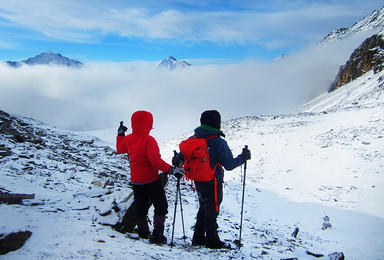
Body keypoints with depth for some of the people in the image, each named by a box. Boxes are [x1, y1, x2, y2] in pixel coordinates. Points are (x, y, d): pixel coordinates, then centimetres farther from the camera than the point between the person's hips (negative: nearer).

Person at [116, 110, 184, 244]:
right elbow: (155, 160, -28)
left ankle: (143, 232, 28)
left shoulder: (128, 139, 0)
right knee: (161, 206, 5)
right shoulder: (149, 140, -20)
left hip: (136, 181, 7)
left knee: (140, 207, 18)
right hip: (151, 180, -6)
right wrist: (171, 169, -30)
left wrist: (120, 134, 32)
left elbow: (120, 149, 21)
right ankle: (157, 234, -1)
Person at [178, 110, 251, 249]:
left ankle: (198, 238, 30)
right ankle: (212, 241, 21)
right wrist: (243, 157, -4)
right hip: (213, 183, -7)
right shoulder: (218, 142, -20)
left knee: (203, 208, 22)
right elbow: (229, 165, -16)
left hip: (198, 181, 7)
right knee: (212, 211, 9)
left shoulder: (193, 139, -1)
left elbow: (182, 155, 2)